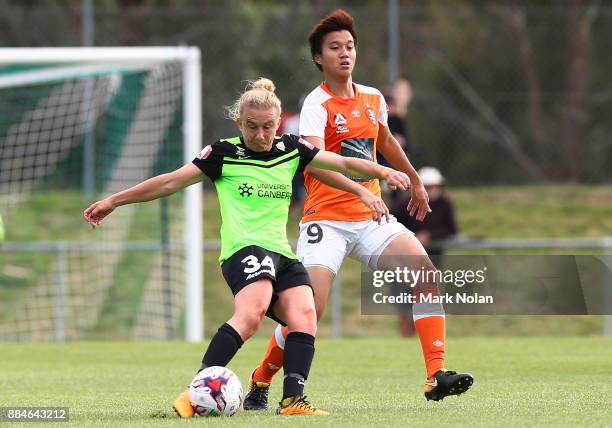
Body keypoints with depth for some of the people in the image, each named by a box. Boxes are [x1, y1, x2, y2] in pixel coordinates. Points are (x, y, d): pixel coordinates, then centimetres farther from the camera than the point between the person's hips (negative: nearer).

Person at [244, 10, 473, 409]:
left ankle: (436, 376, -16)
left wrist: (416, 181, 44)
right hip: (327, 219, -6)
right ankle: (259, 384, 7)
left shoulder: (374, 99, 11)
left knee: (427, 270, -16)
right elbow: (314, 163, -28)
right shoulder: (318, 104, -10)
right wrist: (363, 186, -43)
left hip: (371, 219, 6)